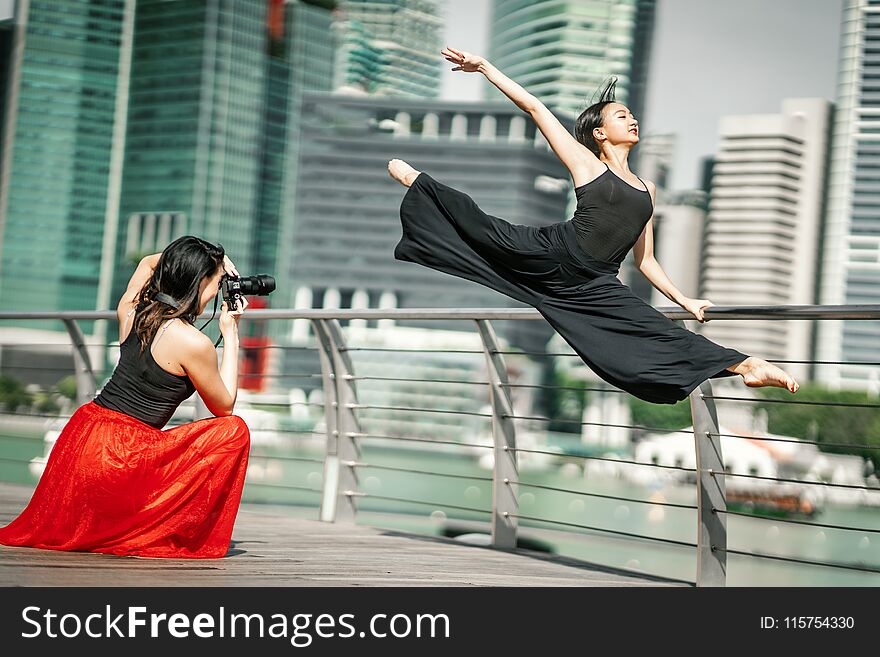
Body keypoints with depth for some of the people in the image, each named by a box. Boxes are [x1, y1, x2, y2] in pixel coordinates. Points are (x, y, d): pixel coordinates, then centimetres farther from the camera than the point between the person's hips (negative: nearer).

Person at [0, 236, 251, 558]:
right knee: (234, 430, 3)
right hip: (119, 456, -8)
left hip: (79, 436, 8)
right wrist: (230, 334, 9)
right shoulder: (194, 343, -13)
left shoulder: (131, 312, 7)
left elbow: (148, 261, 33)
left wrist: (214, 259, 23)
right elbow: (224, 406, 5)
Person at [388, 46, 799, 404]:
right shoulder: (585, 163, 8)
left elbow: (645, 260, 26)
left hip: (594, 287, 3)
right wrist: (483, 67, 3)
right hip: (555, 253, -2)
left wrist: (684, 300, 17)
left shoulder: (647, 190, 23)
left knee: (662, 332, -8)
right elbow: (534, 107, 5)